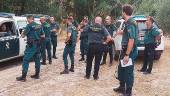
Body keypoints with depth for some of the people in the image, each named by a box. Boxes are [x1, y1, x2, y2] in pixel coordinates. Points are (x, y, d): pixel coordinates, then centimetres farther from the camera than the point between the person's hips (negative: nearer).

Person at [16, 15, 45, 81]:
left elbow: (23, 36, -8)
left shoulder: (29, 26, -12)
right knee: (37, 59, 14)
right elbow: (43, 36, 14)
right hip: (38, 45, 7)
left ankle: (23, 77, -4)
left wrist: (23, 33, 13)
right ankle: (37, 75, 21)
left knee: (26, 60, -3)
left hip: (31, 45, -7)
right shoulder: (39, 26, 9)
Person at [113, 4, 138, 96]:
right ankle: (122, 87, 36)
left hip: (129, 51, -10)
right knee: (121, 68, 20)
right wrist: (121, 32, 47)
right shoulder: (128, 22, 9)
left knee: (128, 71, 1)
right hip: (125, 50, 10)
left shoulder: (130, 23, -21)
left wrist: (127, 55, -26)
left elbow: (131, 40, -26)